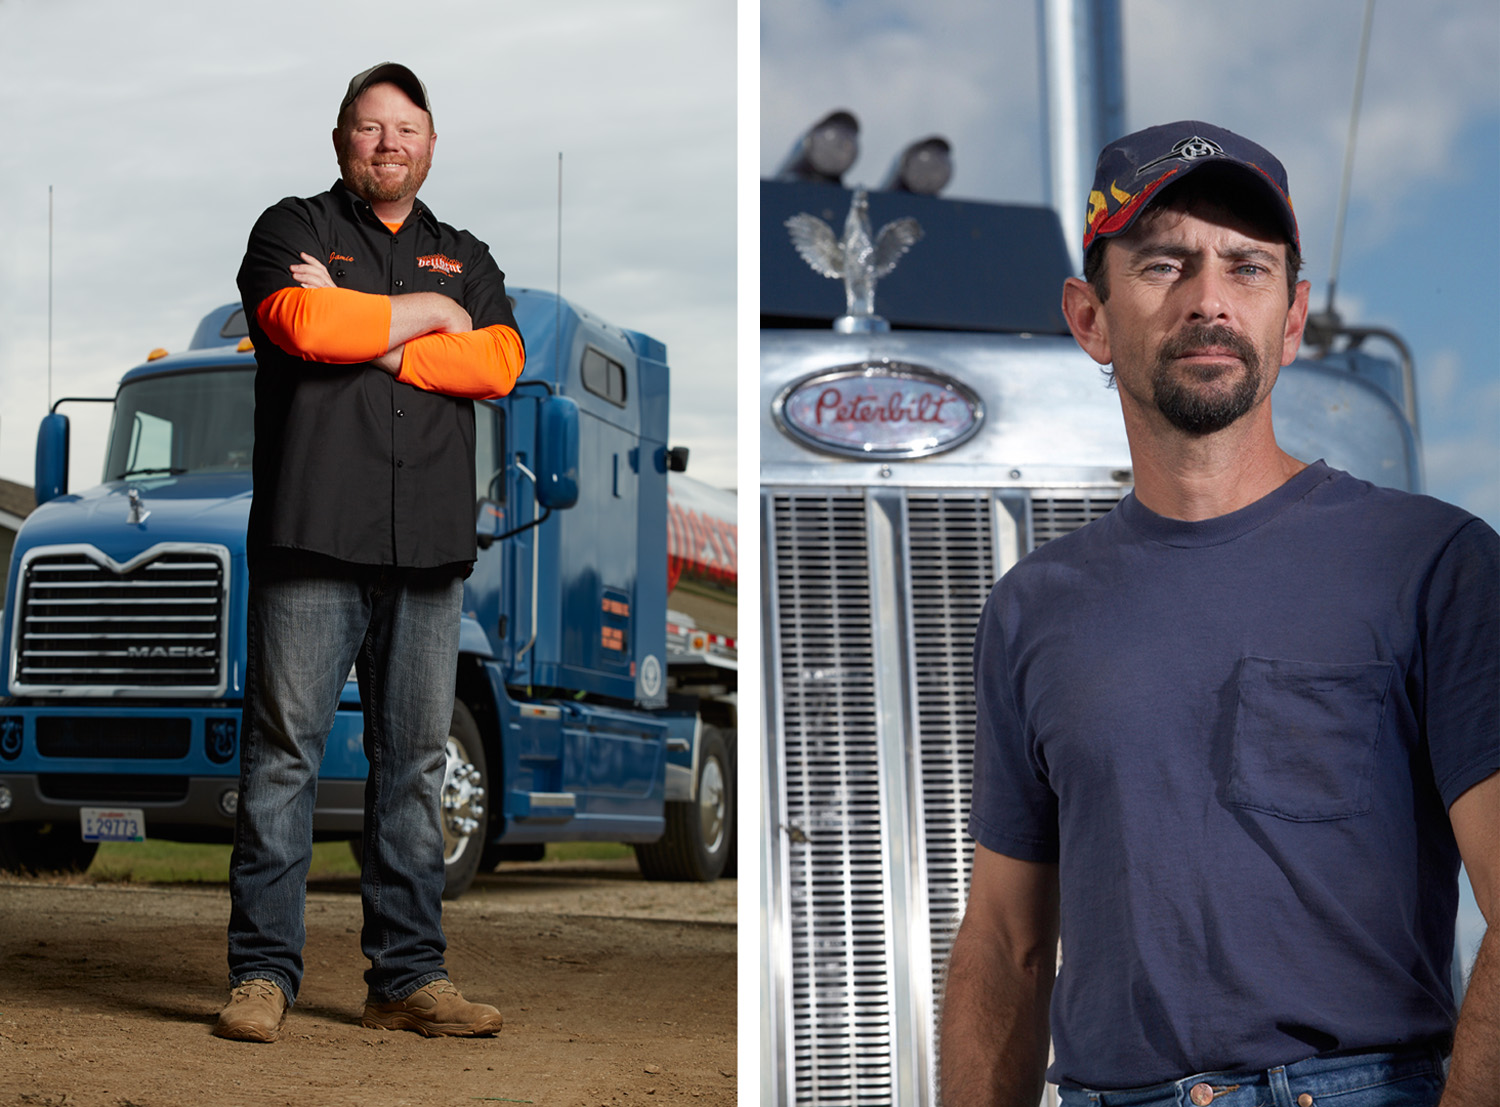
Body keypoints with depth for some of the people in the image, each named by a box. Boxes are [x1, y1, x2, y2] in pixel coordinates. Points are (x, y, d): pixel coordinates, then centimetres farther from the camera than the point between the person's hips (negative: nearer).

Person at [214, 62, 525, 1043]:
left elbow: (500, 364, 2)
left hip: (429, 550, 4)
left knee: (416, 760, 4)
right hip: (314, 532, -3)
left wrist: (370, 334, -6)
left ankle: (409, 976, 9)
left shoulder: (466, 258, 21)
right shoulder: (291, 229, 11)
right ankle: (264, 971, 0)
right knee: (285, 750, -5)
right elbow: (301, 323, -11)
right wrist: (426, 314, 0)